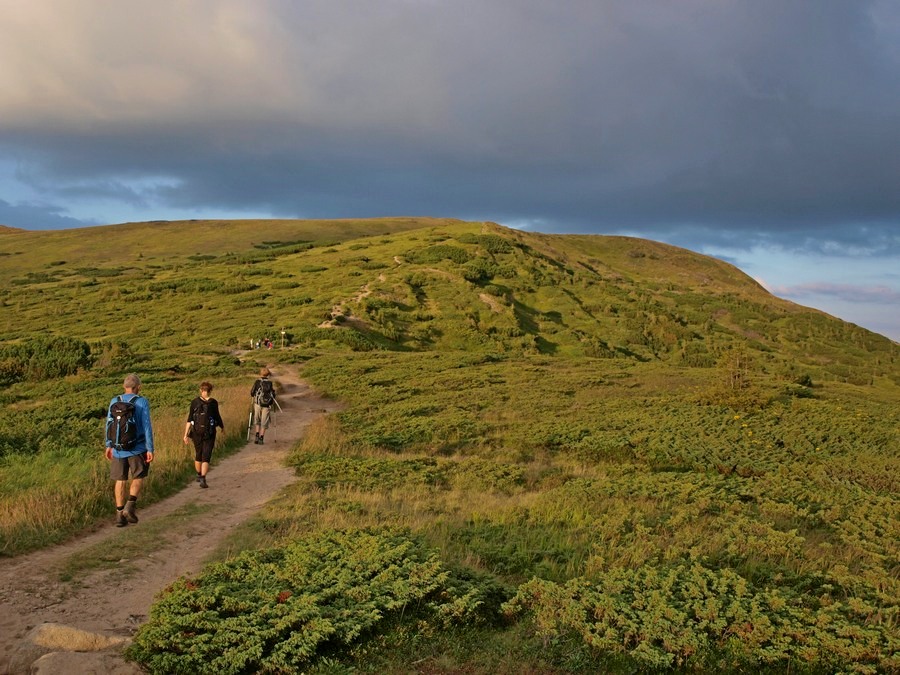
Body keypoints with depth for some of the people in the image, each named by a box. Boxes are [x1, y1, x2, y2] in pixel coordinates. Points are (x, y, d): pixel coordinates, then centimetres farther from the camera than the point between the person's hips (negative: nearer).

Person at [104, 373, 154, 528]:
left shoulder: (114, 401, 1)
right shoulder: (142, 402, -10)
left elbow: (109, 425, 5)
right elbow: (147, 427, -12)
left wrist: (109, 445, 15)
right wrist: (150, 449, -9)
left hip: (118, 449, 3)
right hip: (137, 449, -3)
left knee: (121, 480, 13)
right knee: (138, 478, 15)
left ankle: (120, 514, 13)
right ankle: (130, 506, -3)